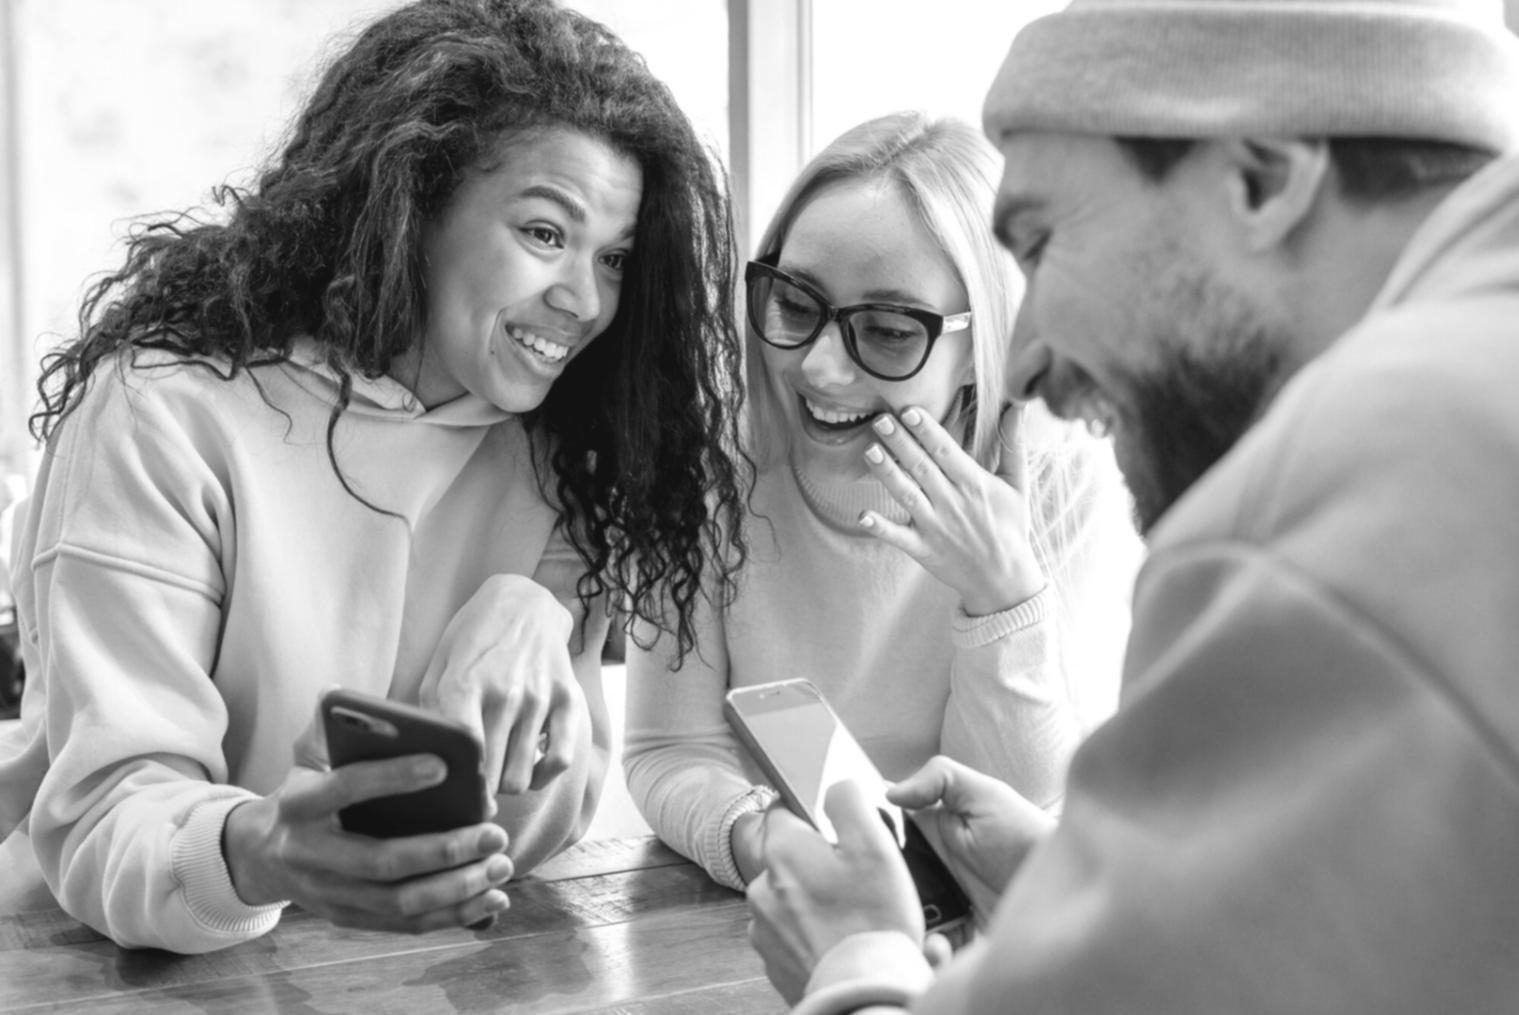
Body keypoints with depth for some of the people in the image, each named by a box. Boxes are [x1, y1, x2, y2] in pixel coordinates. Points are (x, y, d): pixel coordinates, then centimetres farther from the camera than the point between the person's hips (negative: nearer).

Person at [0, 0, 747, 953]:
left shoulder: (551, 448, 0)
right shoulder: (169, 408, -13)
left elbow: (540, 826, -3)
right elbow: (108, 814, -17)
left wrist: (525, 626, -21)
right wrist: (254, 856, -37)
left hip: (414, 971, 3)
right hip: (142, 972, -3)